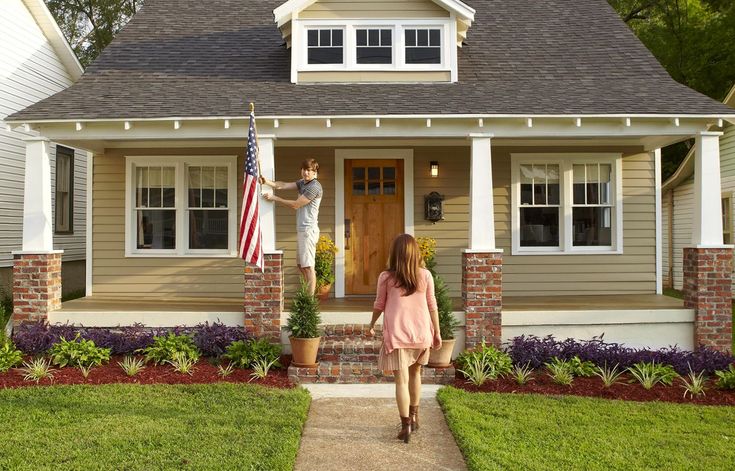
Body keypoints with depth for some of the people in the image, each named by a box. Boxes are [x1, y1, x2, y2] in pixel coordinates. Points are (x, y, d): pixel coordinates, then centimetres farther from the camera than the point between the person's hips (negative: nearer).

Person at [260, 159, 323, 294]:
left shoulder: (315, 187, -13)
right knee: (301, 265, 15)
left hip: (308, 230, -10)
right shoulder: (302, 183, 15)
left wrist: (274, 198, -7)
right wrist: (268, 182, -15)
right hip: (301, 230, 10)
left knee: (308, 265, -9)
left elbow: (295, 204, -13)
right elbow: (283, 185, 3)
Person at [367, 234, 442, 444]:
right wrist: (437, 332, 14)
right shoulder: (425, 275, -1)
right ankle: (413, 417, 34)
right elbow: (432, 306, 5)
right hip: (421, 332, 3)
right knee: (415, 373, 21)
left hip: (397, 334, -3)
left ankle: (406, 426, 0)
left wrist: (371, 325, 22)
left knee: (401, 380, 0)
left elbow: (379, 305, 5)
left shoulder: (386, 277, -5)